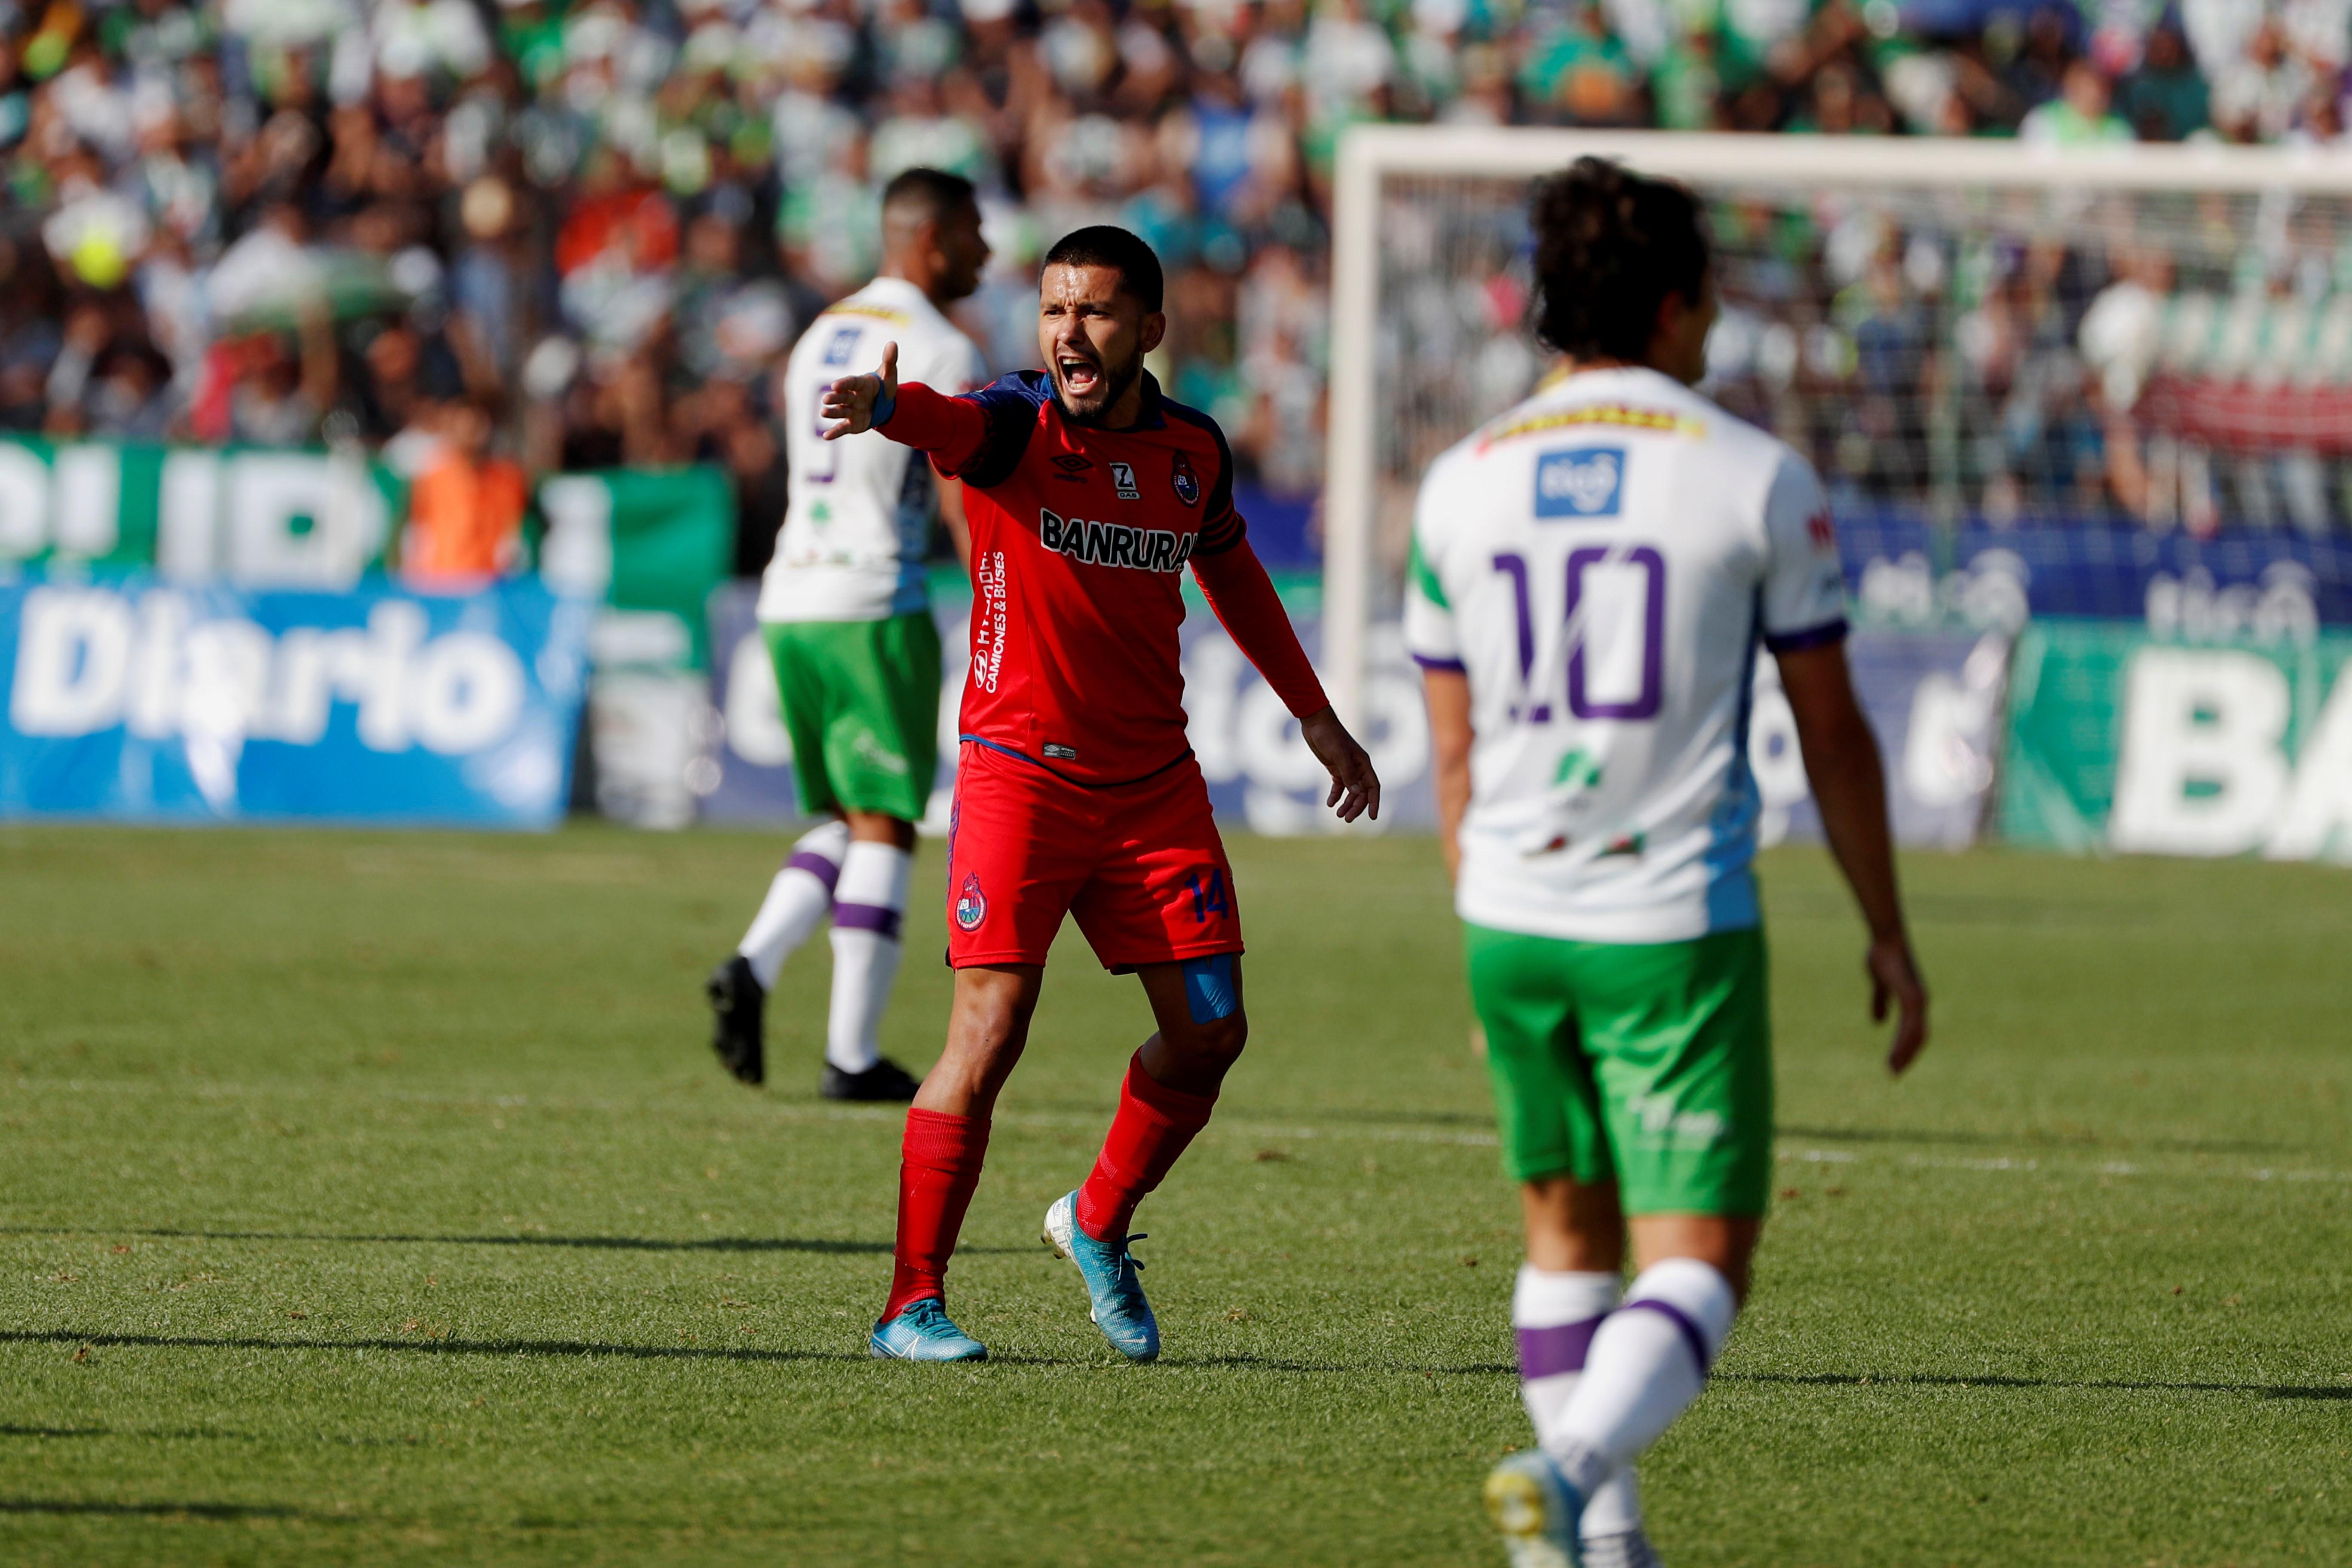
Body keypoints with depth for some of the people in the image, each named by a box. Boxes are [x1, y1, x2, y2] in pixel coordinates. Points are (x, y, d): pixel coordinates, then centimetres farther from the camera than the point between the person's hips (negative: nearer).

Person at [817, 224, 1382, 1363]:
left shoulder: (1192, 448, 4)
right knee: (989, 1035, -11)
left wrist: (1314, 715, 27)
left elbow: (1229, 569, 23)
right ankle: (913, 1304, -2)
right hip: (1020, 772, -5)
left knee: (1210, 1033, 2)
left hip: (1155, 783, 5)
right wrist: (884, 404, -59)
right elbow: (950, 422, -35)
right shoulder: (1016, 427, -11)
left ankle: (1098, 1225, 27)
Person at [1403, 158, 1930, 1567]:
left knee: (1568, 1235, 20)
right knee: (1700, 1265, -2)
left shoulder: (1463, 485, 5)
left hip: (1514, 921, 4)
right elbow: (1832, 732, 0)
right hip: (1679, 925, -4)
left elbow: (1455, 758, 11)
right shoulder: (1758, 479, -5)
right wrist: (1889, 933, 10)